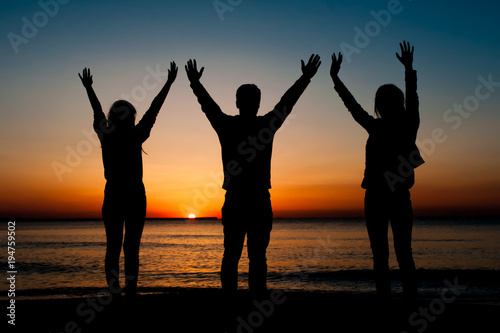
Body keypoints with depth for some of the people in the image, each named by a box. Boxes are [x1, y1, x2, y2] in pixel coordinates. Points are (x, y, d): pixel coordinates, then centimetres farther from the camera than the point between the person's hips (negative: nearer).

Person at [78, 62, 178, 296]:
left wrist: (88, 87, 34)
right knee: (132, 246, 5)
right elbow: (153, 110, 2)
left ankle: (114, 285, -7)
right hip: (135, 197, -2)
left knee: (113, 245, 9)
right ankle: (130, 288, 1)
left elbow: (97, 112, 17)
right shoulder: (135, 136, -5)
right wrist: (169, 82, 11)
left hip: (112, 197, 2)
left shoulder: (105, 135, 0)